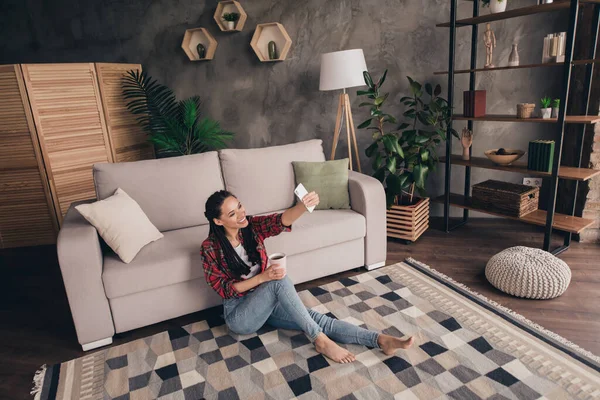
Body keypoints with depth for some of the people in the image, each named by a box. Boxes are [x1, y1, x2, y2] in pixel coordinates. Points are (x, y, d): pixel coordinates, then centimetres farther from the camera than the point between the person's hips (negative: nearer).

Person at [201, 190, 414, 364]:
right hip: (238, 314, -4)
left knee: (315, 317, -16)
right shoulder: (210, 247, -14)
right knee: (279, 281, -32)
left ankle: (380, 340, -20)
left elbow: (280, 221, -26)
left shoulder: (252, 226, -6)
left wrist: (303, 206, -48)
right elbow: (224, 289, -14)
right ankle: (321, 341, -25)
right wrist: (263, 278, -27)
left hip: (266, 302, 4)